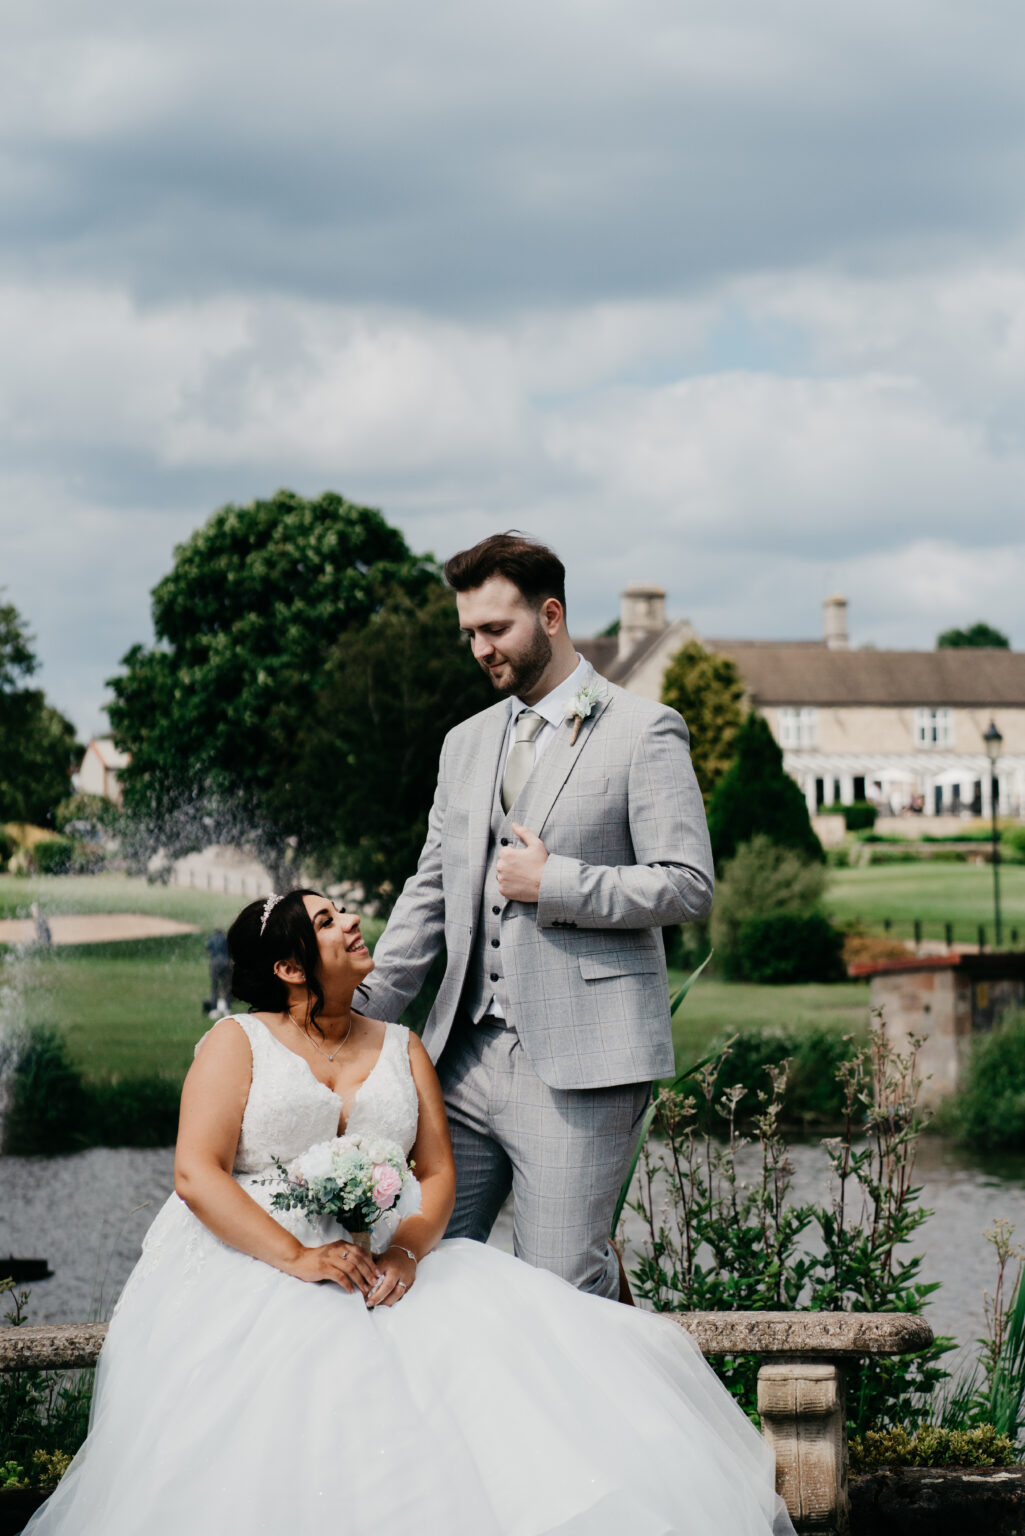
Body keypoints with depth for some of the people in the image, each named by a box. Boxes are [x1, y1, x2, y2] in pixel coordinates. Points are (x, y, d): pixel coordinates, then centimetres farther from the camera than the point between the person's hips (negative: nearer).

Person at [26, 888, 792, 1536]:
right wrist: (298, 1258, -20)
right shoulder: (237, 1044, 5)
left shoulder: (401, 1049, 19)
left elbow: (438, 1173, 11)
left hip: (386, 1266, 4)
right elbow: (197, 1174, -7)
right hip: (249, 1267, -3)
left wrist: (406, 1249, -13)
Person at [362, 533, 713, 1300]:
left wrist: (554, 884, -11)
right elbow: (428, 897, 21)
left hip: (578, 1062, -6)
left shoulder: (643, 732, -1)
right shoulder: (466, 744, 19)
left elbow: (690, 887, -7)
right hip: (466, 1057, 6)